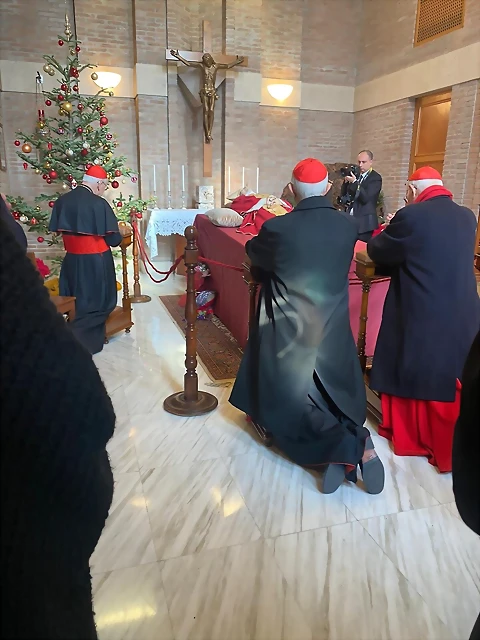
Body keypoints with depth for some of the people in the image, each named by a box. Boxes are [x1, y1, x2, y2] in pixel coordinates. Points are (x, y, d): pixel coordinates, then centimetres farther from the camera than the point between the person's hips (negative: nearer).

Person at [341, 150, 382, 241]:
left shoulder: (376, 178, -6)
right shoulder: (355, 174, 14)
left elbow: (366, 198, -17)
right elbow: (344, 195, 13)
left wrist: (354, 182, -22)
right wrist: (346, 181, -4)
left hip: (364, 223, -6)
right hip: (350, 220, 6)